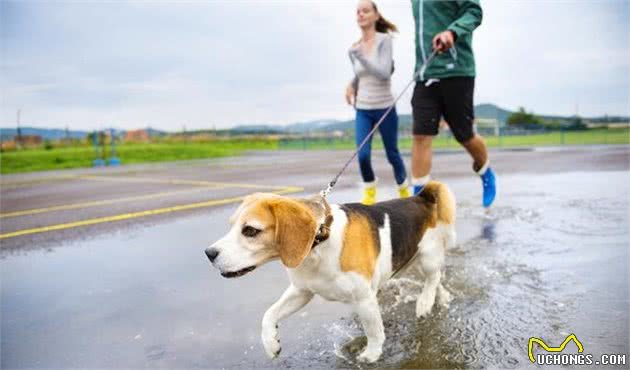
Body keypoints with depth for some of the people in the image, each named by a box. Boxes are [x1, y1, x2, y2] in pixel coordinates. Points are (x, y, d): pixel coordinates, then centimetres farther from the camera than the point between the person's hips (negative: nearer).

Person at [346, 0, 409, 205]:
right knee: (363, 155, -13)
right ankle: (369, 191, 13)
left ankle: (404, 189, 35)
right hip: (362, 111, 3)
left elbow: (384, 73, -22)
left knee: (392, 155, 9)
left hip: (385, 109, -3)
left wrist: (360, 56, -27)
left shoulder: (384, 39, -10)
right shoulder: (354, 48, 4)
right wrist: (351, 86, 2)